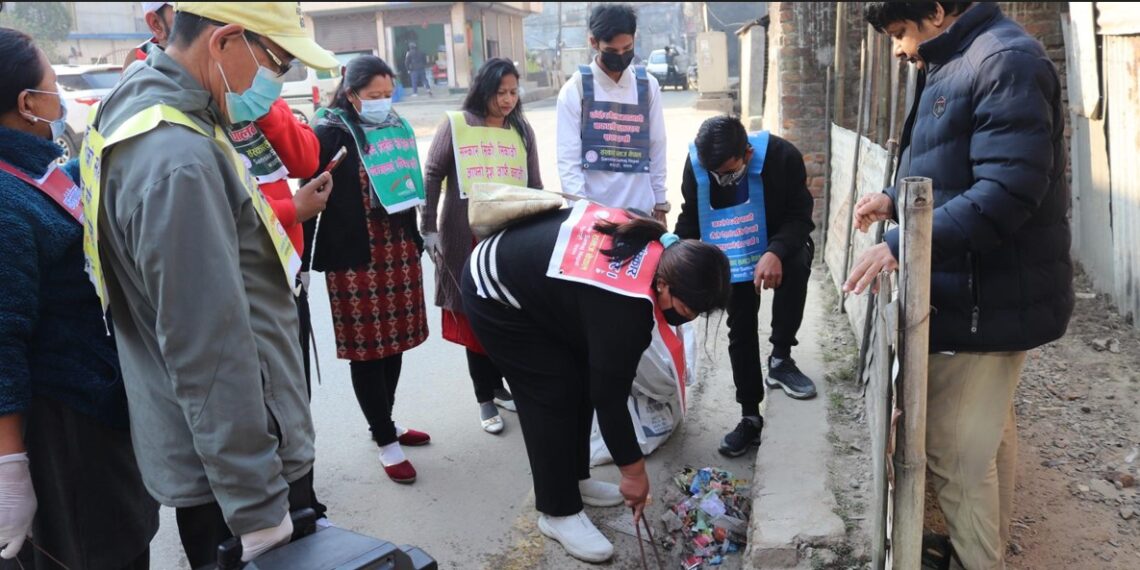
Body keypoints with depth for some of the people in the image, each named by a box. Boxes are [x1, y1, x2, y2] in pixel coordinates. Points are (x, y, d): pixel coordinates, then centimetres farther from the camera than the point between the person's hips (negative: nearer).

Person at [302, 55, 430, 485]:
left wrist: (416, 240, 21)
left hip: (399, 252, 6)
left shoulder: (396, 127, 11)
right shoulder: (331, 134, -9)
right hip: (356, 257, -6)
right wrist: (305, 260, -12)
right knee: (367, 349, 3)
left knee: (395, 341, 13)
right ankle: (385, 441, 14)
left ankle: (385, 422, 31)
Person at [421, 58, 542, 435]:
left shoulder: (522, 130, 10)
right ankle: (486, 398, 17)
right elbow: (432, 177, 0)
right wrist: (428, 229, -6)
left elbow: (535, 185, 13)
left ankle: (501, 386, 28)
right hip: (468, 239, -3)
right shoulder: (455, 125, 0)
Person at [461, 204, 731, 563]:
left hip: (526, 269, 9)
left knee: (583, 382, 10)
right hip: (495, 298, -9)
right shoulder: (625, 306, -35)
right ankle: (558, 513, 6)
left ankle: (575, 479, 26)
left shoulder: (656, 244, -11)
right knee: (553, 396, -8)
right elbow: (609, 394, -26)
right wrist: (634, 471, -15)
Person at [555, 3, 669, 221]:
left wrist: (660, 204, 8)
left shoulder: (648, 86, 5)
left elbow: (657, 149, 9)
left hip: (640, 210, 3)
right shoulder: (575, 90, -4)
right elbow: (568, 159, -7)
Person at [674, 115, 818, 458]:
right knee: (741, 330, -1)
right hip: (735, 255, 3)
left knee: (796, 264, -38)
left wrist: (776, 252, -42)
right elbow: (690, 218, -4)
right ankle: (750, 417, 12)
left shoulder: (782, 157, -30)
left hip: (781, 246, -2)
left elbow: (800, 215, -24)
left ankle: (780, 359, -20)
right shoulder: (695, 165, -21)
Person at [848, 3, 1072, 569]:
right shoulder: (954, 65, 14)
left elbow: (1007, 192, -27)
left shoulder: (1006, 62, -18)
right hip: (981, 290, 11)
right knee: (988, 435, 22)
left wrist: (902, 243, -29)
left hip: (985, 299, -11)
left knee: (955, 453, -3)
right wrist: (895, 199, 9)